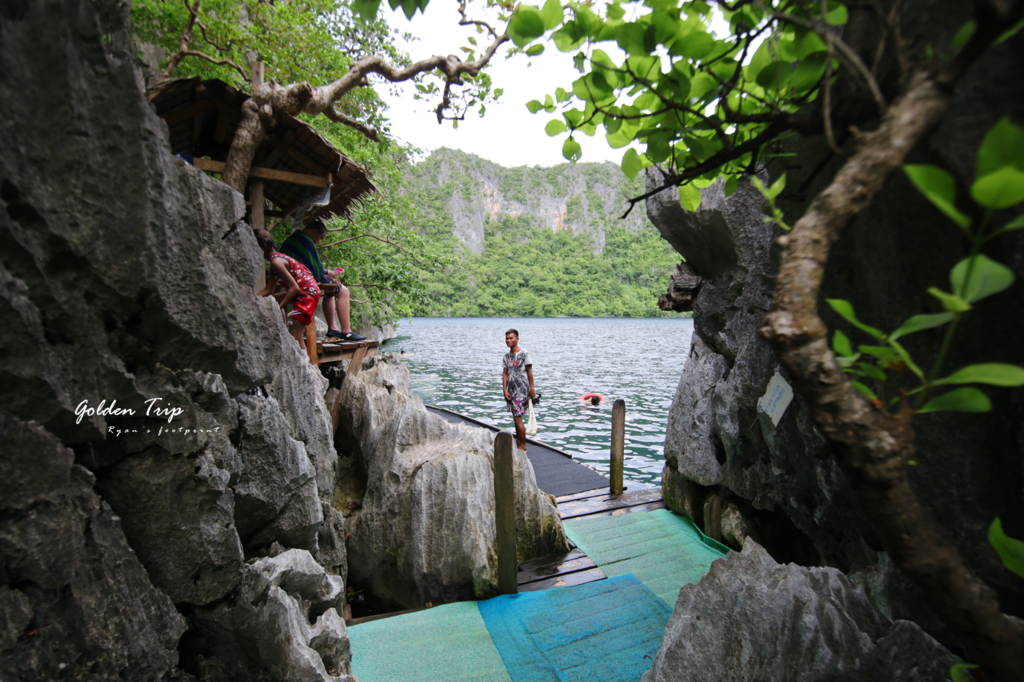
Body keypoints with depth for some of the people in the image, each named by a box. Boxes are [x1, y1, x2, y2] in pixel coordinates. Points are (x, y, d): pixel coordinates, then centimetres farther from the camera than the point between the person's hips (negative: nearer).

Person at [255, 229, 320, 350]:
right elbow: (268, 290, 16)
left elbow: (294, 288, -22)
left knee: (296, 337, -11)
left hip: (308, 293, -10)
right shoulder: (276, 258, 14)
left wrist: (279, 307, -17)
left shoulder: (276, 261, -16)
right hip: (303, 292, 10)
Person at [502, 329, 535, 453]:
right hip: (511, 391, 7)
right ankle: (517, 443, 22)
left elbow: (529, 372, -8)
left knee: (517, 418, -9)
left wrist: (532, 389, -11)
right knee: (516, 417, 12)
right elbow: (505, 374, 8)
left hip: (522, 391, -7)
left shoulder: (524, 354, -7)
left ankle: (523, 446, 1)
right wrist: (505, 390, -1)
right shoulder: (507, 356, 11)